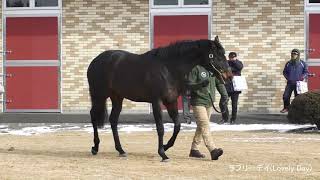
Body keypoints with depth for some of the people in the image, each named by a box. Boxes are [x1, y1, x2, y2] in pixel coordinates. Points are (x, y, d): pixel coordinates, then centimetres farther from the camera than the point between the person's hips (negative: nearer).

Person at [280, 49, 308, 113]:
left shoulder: (302, 63, 3)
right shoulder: (288, 63, 8)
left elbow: (306, 72, 8)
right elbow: (284, 72, 17)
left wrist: (303, 77, -10)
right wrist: (287, 77, 0)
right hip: (290, 83, 1)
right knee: (285, 96, -8)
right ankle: (286, 107, 10)